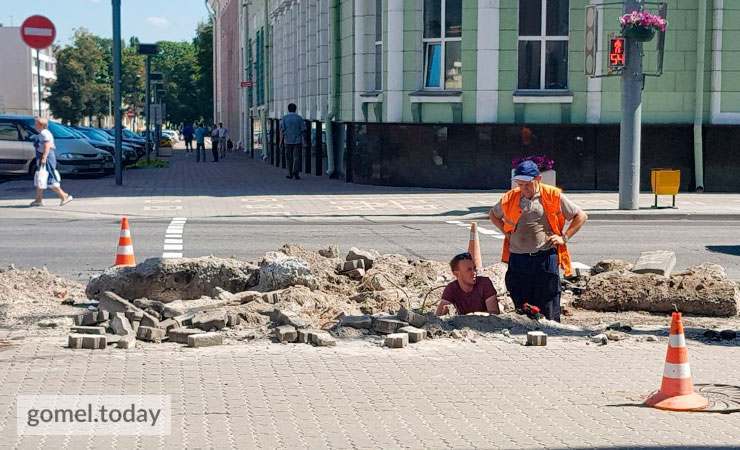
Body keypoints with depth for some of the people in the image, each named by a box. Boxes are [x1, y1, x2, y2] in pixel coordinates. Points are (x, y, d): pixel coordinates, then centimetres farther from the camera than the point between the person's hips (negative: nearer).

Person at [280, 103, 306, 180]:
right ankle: (295, 173, -18)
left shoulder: (284, 118, 0)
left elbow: (282, 130, -3)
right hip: (297, 141, -1)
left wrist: (281, 141, 2)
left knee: (289, 158, 12)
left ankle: (290, 174, 18)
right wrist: (304, 141, 7)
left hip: (288, 141, 1)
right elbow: (303, 130, -1)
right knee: (297, 157, -2)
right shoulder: (299, 118, 0)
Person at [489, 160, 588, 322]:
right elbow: (493, 214, 29)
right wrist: (506, 232, 14)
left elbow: (581, 216, 10)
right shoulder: (510, 198, 9)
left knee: (548, 312, -2)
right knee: (521, 310, 6)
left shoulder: (553, 196, 2)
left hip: (545, 258, -3)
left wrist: (564, 237, 0)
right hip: (518, 259, 3)